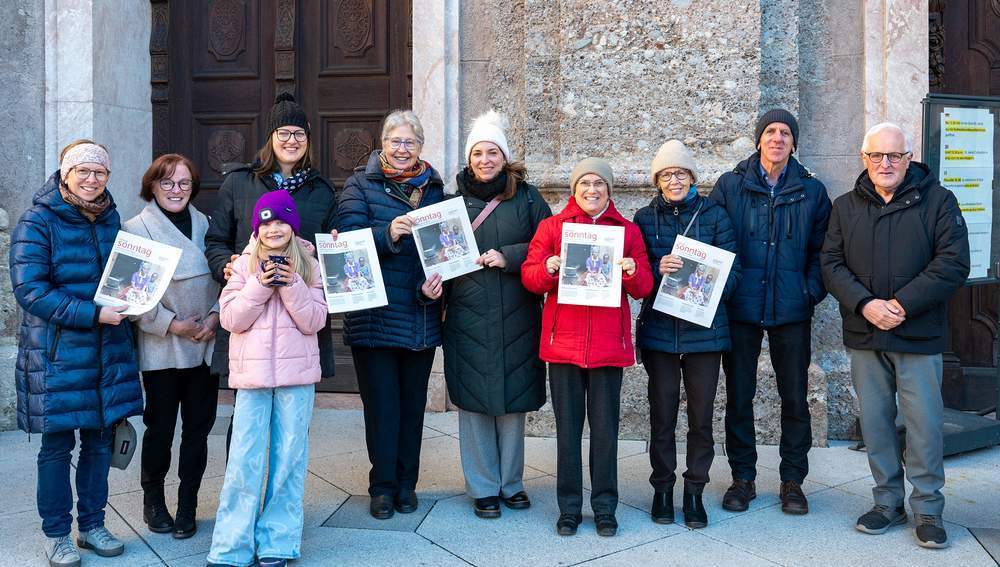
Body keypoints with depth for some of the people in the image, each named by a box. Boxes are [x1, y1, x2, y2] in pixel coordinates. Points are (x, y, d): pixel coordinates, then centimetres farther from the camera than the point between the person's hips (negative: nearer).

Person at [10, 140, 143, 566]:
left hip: (108, 350, 5)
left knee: (100, 439, 11)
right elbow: (30, 291, -15)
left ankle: (92, 525, 25)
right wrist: (92, 314, -21)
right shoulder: (37, 222, -8)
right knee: (57, 444, 4)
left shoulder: (110, 218, 10)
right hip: (57, 352, -5)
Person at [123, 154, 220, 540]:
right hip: (161, 348, -3)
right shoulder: (137, 229, -3)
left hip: (206, 345, 4)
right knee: (160, 427, 5)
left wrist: (216, 316, -5)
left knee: (198, 427, 7)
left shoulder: (204, 225, 10)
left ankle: (188, 505, 20)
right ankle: (153, 501, 24)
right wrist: (171, 324, -13)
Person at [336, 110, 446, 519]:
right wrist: (389, 234, -28)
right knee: (382, 403, 0)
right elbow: (348, 236, -11)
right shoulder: (361, 185, 3)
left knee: (413, 402, 10)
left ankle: (406, 484, 21)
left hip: (421, 314, 3)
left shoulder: (434, 187, 12)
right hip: (374, 313, -3)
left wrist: (438, 279, -10)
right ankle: (383, 486, 13)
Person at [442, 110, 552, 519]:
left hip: (517, 318, 0)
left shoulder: (527, 198, 5)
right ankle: (483, 488, 16)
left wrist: (508, 257, -12)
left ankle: (511, 483, 23)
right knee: (474, 402, 3)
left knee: (513, 400, 7)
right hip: (468, 320, 0)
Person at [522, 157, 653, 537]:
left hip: (609, 343, 0)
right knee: (567, 426, 5)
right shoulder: (552, 227, 8)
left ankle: (605, 506, 17)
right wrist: (549, 268, -17)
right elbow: (528, 277, 3)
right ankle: (569, 506, 17)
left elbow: (643, 289, 8)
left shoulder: (628, 231, 10)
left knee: (605, 427, 4)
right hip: (564, 341, 0)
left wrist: (632, 272, -13)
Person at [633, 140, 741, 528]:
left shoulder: (714, 215, 3)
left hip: (705, 330, 0)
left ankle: (695, 491, 20)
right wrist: (658, 269, -17)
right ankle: (662, 488, 22)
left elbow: (732, 274, 0)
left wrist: (706, 283, -18)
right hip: (659, 330, 0)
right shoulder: (644, 218, 6)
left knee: (701, 416, 5)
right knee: (662, 415, 6)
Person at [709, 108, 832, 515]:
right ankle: (742, 477, 21)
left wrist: (812, 291, -5)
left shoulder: (811, 191, 5)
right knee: (738, 396, 6)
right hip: (740, 309, -1)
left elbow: (821, 248, 8)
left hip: (792, 312, 1)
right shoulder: (730, 186, 2)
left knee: (795, 397, 8)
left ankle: (792, 480, 22)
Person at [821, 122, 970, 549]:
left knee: (924, 424, 1)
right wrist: (865, 304, -14)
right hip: (864, 336, 3)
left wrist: (902, 304, -17)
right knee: (875, 422, 10)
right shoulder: (845, 207, 8)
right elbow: (832, 264, 2)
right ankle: (888, 502, 23)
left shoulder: (938, 201, -1)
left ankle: (927, 509, 16)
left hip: (918, 336, -3)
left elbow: (952, 263, -9)